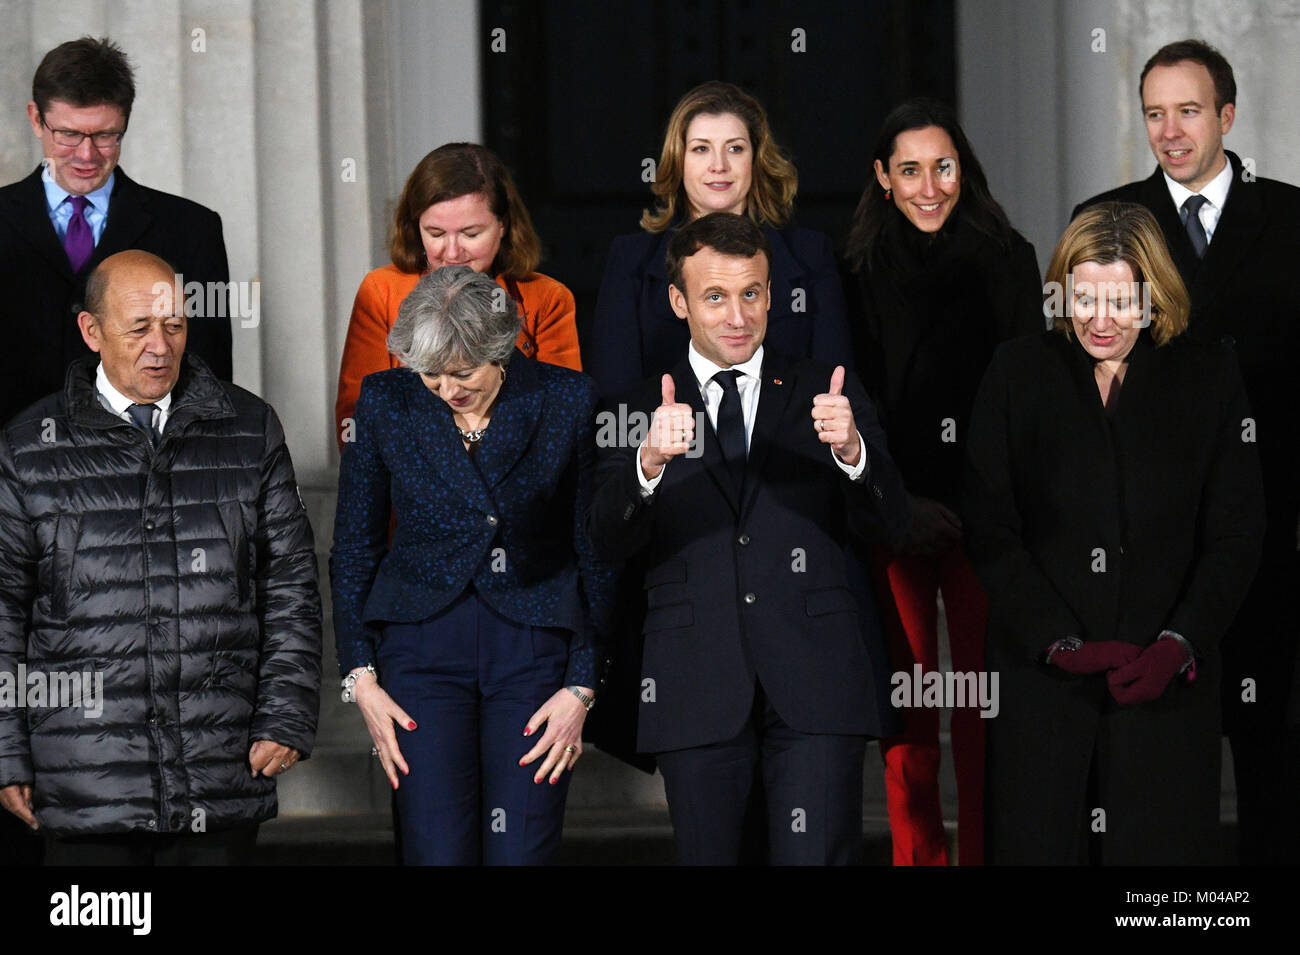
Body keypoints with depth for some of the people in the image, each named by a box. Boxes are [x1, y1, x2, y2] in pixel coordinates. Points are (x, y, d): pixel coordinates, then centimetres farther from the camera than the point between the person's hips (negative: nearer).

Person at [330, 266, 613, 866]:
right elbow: (354, 548, 8)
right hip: (422, 642, 1)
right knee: (436, 853, -8)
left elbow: (595, 554, 2)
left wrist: (582, 687, -2)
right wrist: (360, 676, 1)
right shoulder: (385, 401, -1)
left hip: (536, 642, 0)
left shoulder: (566, 401, -3)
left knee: (521, 853, -6)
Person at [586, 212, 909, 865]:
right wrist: (650, 462, -25)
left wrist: (852, 450, -19)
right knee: (707, 857, 8)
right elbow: (609, 542, -5)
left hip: (814, 687, 0)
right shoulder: (641, 410, 8)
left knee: (816, 858, -9)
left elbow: (889, 527, 1)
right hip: (698, 689, 1)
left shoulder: (827, 395, 9)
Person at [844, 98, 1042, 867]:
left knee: (986, 701, -3)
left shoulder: (1008, 263, 5)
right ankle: (916, 853, 7)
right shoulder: (859, 273, 6)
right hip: (891, 519, 0)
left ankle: (985, 851, 3)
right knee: (905, 705, 0)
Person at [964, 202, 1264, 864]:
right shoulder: (1017, 374, 5)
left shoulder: (1210, 379, 4)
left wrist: (1178, 646, -12)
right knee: (1038, 841, 1)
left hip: (1167, 680, 0)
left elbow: (1235, 536, 2)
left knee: (1161, 844, -1)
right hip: (1041, 678, 0)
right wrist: (1060, 643, -11)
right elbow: (989, 530, 0)